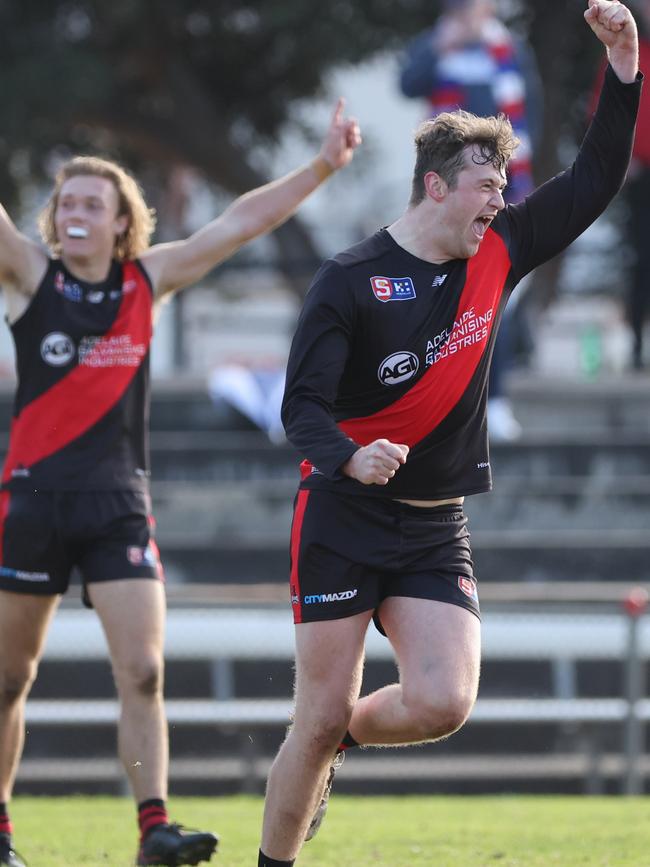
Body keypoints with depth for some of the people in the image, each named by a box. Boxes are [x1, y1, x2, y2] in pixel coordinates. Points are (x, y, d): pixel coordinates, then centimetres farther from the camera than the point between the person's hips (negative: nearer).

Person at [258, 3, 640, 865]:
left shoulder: (497, 253, 6)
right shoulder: (350, 281, -10)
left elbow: (593, 183, 10)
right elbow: (302, 407, -13)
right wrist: (350, 459, -35)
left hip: (436, 527, 5)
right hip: (343, 523, -5)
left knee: (443, 702, -13)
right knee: (323, 715, -4)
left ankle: (336, 742, 18)